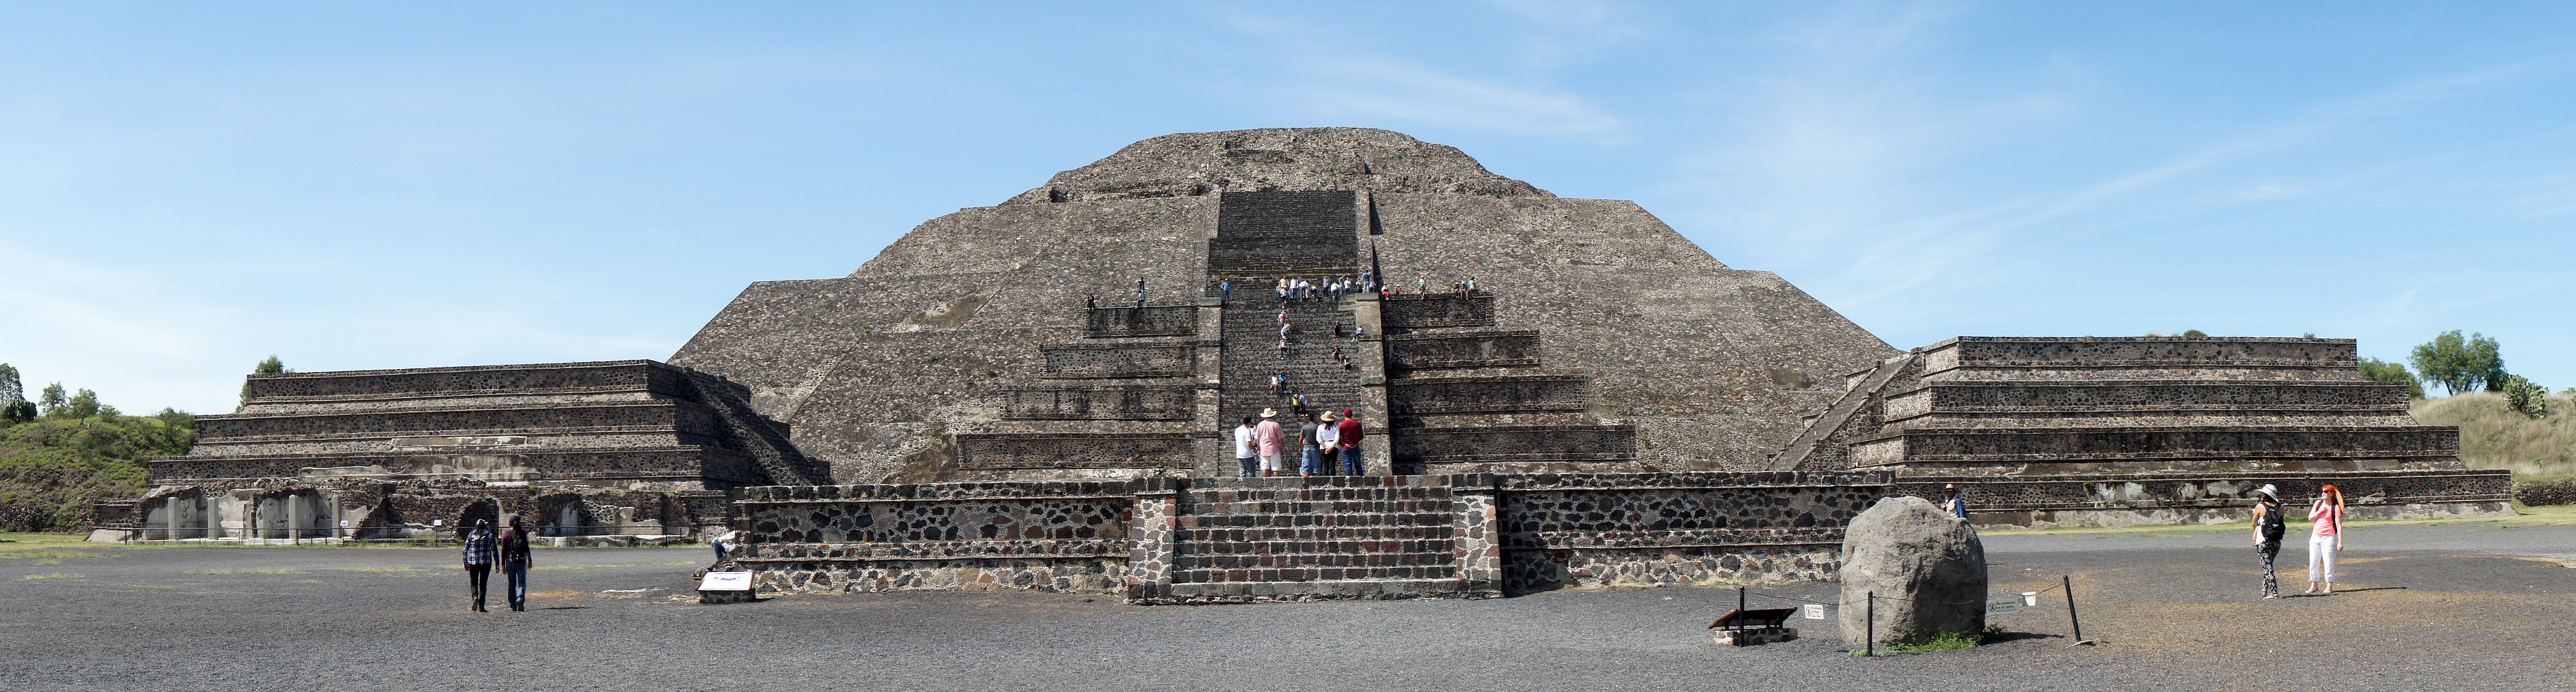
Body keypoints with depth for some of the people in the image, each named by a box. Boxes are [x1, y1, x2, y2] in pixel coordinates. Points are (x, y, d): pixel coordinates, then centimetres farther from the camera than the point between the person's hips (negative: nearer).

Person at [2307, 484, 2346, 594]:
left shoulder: (2336, 508, -6)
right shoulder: (2318, 504, 9)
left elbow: (2339, 525, -9)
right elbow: (2310, 518, 9)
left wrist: (2340, 542, -14)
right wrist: (2319, 512, -9)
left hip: (2329, 538, -5)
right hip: (2316, 537, 5)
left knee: (2329, 563, -3)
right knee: (2313, 563, 7)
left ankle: (2329, 587, 6)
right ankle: (2314, 586, 16)